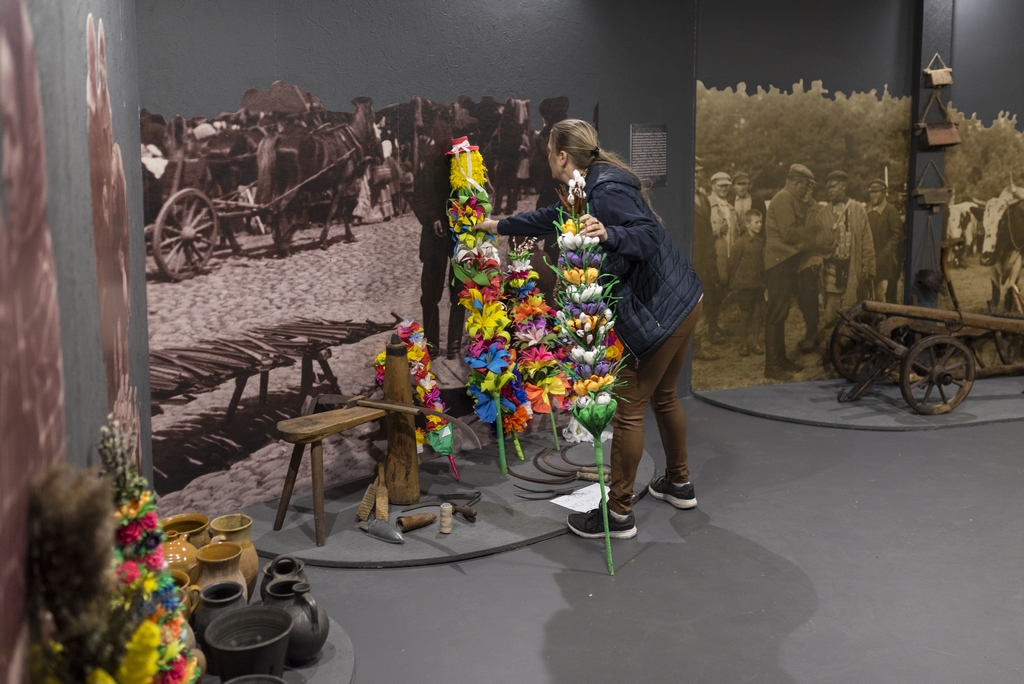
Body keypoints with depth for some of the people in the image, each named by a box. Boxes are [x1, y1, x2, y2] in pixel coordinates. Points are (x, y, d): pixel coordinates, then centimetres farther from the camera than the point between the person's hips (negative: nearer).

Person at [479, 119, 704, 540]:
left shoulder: (607, 190, -18)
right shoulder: (591, 189, 14)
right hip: (680, 302, 10)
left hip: (658, 312, -10)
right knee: (662, 396, 23)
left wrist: (609, 234, -42)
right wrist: (499, 226, 39)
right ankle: (679, 485, 40)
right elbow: (551, 219, 28)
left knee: (629, 409, -2)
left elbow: (649, 235, -26)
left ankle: (619, 513, 8)